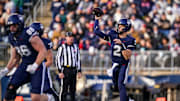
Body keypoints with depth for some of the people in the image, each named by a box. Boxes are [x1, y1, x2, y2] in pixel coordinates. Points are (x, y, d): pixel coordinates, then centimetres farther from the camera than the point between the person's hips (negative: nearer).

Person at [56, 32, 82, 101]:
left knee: (73, 89, 8)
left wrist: (79, 71, 12)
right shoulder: (62, 47, -4)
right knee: (64, 89, -7)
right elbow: (58, 59, -6)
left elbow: (78, 59, 18)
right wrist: (60, 71, -12)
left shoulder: (75, 47, 13)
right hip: (65, 70, -5)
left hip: (73, 70, 5)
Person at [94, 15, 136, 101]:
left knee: (121, 85, -20)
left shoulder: (130, 40, -13)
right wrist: (96, 19, 3)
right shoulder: (113, 35, 0)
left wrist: (121, 44, -31)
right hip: (114, 64, 6)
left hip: (123, 65, -6)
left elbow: (127, 57, -22)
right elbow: (97, 32, 4)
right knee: (116, 86, 17)